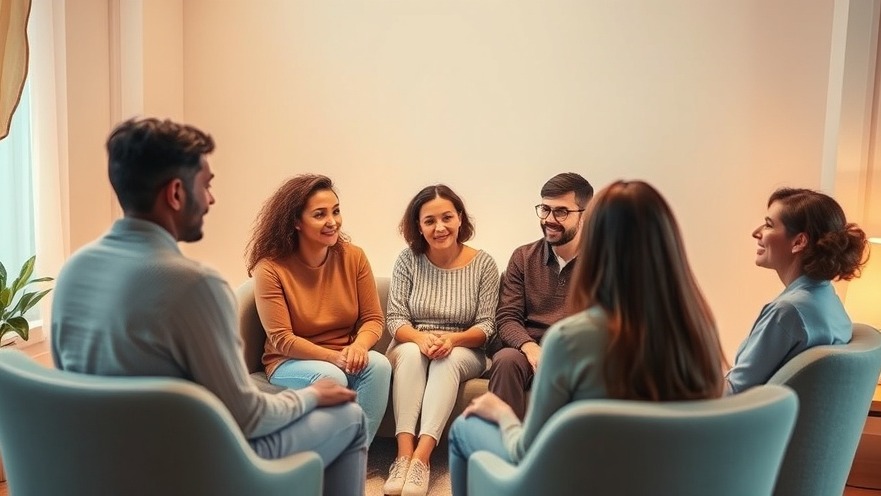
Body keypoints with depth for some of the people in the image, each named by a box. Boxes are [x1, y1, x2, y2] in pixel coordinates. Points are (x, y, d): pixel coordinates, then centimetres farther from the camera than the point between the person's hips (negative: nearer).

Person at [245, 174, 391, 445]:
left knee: (379, 364, -27)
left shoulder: (354, 257, -3)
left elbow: (373, 319, -1)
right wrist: (335, 357, -25)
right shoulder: (270, 268, -13)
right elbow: (281, 340, -14)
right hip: (290, 362, -3)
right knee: (330, 376, -33)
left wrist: (359, 346, -23)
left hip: (345, 357, 3)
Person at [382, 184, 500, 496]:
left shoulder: (483, 264, -6)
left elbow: (486, 326, -6)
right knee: (410, 354, -33)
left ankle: (421, 458, -38)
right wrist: (420, 337, -27)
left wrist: (452, 339, -25)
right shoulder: (408, 260, -4)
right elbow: (395, 319, -5)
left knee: (448, 360, -34)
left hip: (464, 351, -1)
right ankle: (404, 455, -37)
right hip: (412, 345, 1)